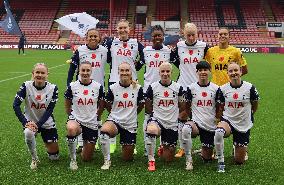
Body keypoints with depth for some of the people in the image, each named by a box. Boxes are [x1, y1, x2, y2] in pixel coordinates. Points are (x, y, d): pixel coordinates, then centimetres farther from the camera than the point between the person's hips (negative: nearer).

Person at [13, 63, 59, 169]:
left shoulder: (53, 88, -14)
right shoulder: (26, 86, -16)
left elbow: (49, 110, -16)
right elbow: (16, 105, -20)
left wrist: (38, 124, -28)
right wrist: (25, 123, -29)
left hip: (47, 123, 1)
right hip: (30, 121, -1)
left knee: (54, 156, 2)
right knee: (28, 133, -38)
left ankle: (48, 144, 39)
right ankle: (34, 159, -10)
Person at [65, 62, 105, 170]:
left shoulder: (98, 87, -4)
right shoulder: (72, 86, -5)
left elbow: (101, 106, 9)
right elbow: (67, 106, 8)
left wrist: (96, 118, 10)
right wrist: (72, 117, 4)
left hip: (92, 123, 1)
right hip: (76, 119, -1)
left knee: (86, 158, 4)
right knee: (71, 129, -41)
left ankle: (87, 145, 42)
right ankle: (73, 160, -18)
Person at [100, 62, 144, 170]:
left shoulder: (137, 88, -5)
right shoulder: (113, 88, -5)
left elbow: (141, 105, 11)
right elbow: (107, 105, 10)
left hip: (130, 124, 1)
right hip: (114, 120, -1)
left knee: (127, 158, 4)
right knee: (104, 130, -38)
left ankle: (128, 147, 42)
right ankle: (107, 161, -20)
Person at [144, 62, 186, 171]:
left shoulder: (178, 87, 1)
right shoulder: (153, 87, -3)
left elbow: (182, 106, 14)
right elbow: (147, 107, 7)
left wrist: (173, 113, 11)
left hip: (172, 124, 2)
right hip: (157, 120, -2)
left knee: (168, 159, 3)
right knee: (151, 130, -42)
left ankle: (164, 149, 41)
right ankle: (151, 161, -26)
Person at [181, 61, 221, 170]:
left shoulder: (216, 88, 0)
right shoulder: (191, 88, -1)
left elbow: (218, 109, 9)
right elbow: (187, 107, 9)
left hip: (211, 126, 1)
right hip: (196, 123, -1)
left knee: (207, 158, 3)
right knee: (185, 129, -39)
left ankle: (204, 150, 41)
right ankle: (188, 160, -23)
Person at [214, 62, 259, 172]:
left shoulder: (249, 88, -10)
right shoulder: (223, 89, -7)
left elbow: (255, 105, 7)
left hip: (244, 125, 1)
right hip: (228, 120, 0)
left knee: (239, 161, 6)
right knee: (218, 132, -40)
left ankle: (239, 147, 43)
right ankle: (220, 162, -20)